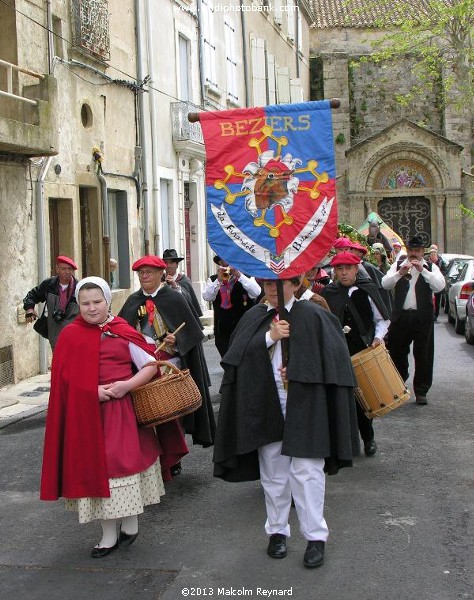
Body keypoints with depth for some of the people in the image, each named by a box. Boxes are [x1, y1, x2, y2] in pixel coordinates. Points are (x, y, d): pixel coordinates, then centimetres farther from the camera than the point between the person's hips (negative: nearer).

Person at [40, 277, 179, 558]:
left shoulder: (123, 333, -1)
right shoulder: (70, 336, 2)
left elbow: (151, 366, 1)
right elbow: (64, 381, 0)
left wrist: (127, 385, -14)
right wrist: (95, 391, -14)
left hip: (122, 410, -1)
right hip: (87, 414, 1)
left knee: (126, 462, 2)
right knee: (96, 468, 5)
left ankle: (130, 525, 20)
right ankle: (109, 533, 16)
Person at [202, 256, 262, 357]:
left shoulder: (245, 278, 2)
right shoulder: (213, 280, 7)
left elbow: (256, 293, -17)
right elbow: (207, 297, -9)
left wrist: (239, 275, -24)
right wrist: (218, 280, -20)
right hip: (222, 330, 2)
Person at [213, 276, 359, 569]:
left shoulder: (314, 316, -3)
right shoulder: (253, 318, 8)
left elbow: (333, 359, -5)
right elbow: (238, 356, -4)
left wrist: (298, 371, -14)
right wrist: (270, 336, -16)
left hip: (303, 406, -3)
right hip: (266, 406, 4)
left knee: (306, 470, -3)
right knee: (273, 472, 11)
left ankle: (316, 536, 8)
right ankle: (277, 530, 25)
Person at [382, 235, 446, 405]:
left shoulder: (430, 267, 5)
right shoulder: (398, 265, 10)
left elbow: (440, 286, -12)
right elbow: (385, 284, -4)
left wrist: (422, 270, -20)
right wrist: (400, 273, -19)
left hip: (422, 317, -1)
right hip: (401, 316, 2)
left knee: (423, 355, 2)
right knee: (396, 353, 9)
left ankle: (421, 391, 12)